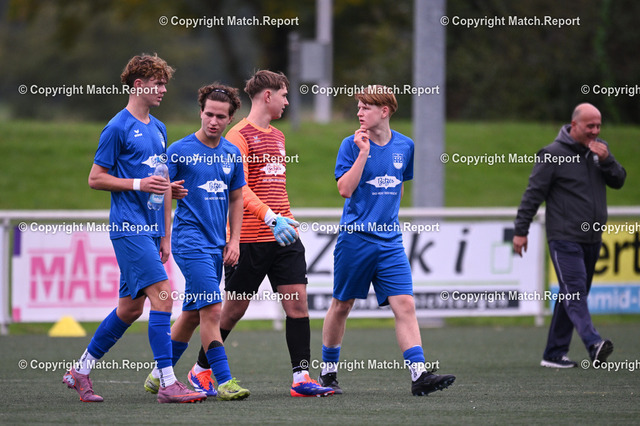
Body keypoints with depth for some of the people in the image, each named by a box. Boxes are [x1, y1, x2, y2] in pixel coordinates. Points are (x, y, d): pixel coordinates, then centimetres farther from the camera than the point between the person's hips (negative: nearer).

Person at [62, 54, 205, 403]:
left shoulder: (158, 129, 18)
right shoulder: (118, 128, -7)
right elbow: (95, 179, -5)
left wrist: (165, 236, 20)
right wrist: (137, 184, -16)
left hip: (150, 229, 9)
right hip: (128, 227, -8)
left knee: (130, 307, 10)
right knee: (162, 295, -16)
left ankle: (80, 371, 22)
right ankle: (167, 383, -17)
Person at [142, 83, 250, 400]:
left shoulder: (232, 154, 10)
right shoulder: (180, 151, -6)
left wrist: (234, 241, 12)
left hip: (216, 244, 7)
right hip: (190, 240, -7)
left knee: (192, 313, 12)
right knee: (212, 309, -15)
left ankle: (159, 375, 25)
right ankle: (223, 382, -14)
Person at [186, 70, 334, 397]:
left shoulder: (277, 136, 17)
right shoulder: (239, 135, -9)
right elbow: (239, 187, -20)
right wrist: (270, 217, -30)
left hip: (282, 235, 7)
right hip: (249, 238, -7)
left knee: (297, 301, -4)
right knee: (234, 308, 2)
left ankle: (301, 378, -6)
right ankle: (200, 370, 20)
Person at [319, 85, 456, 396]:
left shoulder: (404, 146, 6)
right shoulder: (352, 144, -5)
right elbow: (345, 189, -14)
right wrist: (363, 153, -19)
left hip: (389, 240, 2)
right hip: (354, 238, -2)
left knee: (404, 304, -10)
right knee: (342, 305, 8)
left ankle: (419, 375, -16)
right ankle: (328, 371, 25)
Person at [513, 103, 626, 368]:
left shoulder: (599, 149, 11)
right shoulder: (553, 154, -8)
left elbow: (619, 181, 9)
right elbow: (533, 193, -6)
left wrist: (606, 160, -11)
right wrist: (521, 231, -7)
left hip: (591, 240, 7)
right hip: (565, 239, -7)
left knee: (572, 295, 9)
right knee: (575, 292, -17)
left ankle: (555, 353, 13)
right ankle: (593, 344, -33)